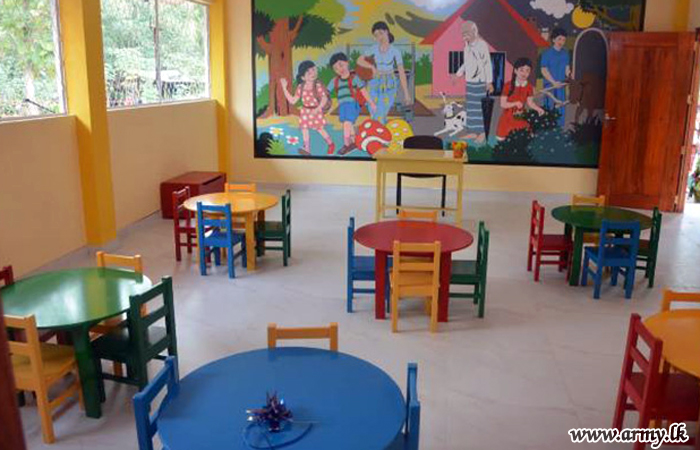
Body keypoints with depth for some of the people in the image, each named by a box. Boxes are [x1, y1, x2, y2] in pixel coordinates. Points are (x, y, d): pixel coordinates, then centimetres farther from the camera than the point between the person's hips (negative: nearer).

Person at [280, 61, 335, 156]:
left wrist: (317, 109, -30)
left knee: (320, 129, 2)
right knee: (304, 129, 4)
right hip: (305, 111, 4)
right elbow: (293, 101, 1)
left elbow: (324, 98, -18)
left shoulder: (318, 85, -15)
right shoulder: (301, 87, -3)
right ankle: (307, 149, 15)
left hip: (316, 111, -4)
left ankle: (331, 144, 25)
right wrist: (284, 88, -3)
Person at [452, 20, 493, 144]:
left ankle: (482, 132, 1)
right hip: (469, 80, 8)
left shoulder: (482, 44, -11)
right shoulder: (467, 45, 11)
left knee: (480, 106, -5)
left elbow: (487, 63, -12)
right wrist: (458, 74, 20)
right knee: (471, 106, 10)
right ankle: (473, 131, 17)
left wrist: (489, 82, -14)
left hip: (479, 81, -7)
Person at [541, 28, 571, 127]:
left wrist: (568, 76, -6)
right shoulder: (547, 53, -8)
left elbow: (567, 68, 14)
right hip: (550, 85, -5)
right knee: (549, 108, 0)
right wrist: (554, 82, -17)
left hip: (561, 85, 5)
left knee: (561, 107, 10)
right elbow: (544, 70, -10)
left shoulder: (565, 53, 6)